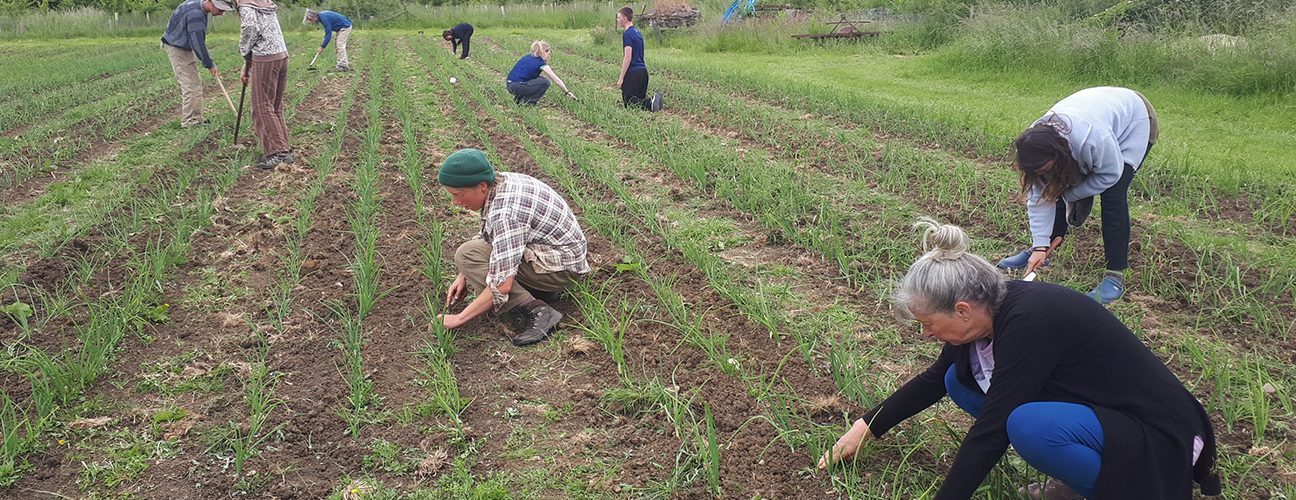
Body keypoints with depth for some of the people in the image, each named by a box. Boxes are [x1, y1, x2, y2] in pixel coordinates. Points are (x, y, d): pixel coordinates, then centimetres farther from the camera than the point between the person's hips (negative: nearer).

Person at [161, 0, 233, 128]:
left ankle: (196, 118, 16)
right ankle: (189, 121, -8)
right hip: (177, 49, -10)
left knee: (196, 83, 11)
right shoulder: (195, 13, -29)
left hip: (185, 48, 10)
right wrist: (210, 64, -20)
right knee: (190, 85, -11)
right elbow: (197, 42, -27)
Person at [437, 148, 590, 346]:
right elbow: (485, 237, 16)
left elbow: (502, 286, -30)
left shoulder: (505, 212, -29)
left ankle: (536, 311, -20)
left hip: (562, 266, -10)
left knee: (466, 254, -18)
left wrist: (459, 319, -21)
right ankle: (543, 291, 10)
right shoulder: (500, 181, -1)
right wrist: (464, 276, 6)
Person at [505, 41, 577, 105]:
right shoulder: (541, 63, -4)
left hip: (510, 85, 8)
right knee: (545, 83, -4)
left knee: (539, 79, 20)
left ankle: (519, 98, 16)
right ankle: (526, 102, -2)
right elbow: (557, 80, 1)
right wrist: (568, 92, 9)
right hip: (517, 87, -8)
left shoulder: (528, 57, 18)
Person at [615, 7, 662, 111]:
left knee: (629, 102, -5)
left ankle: (650, 103, -27)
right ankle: (654, 99, -12)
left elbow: (628, 57, -20)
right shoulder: (637, 33, 16)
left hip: (633, 72, -9)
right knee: (640, 98, 14)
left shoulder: (627, 34, -13)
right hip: (643, 71, 9)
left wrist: (621, 78, -18)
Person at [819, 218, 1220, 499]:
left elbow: (992, 430, -29)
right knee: (960, 379, 1)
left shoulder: (1029, 322, -30)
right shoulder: (988, 310, -4)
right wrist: (866, 427, 14)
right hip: (1095, 409, 9)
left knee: (1029, 425, -36)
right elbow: (933, 380, 12)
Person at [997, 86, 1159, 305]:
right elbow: (1039, 197, -20)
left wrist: (1070, 194, -19)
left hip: (1134, 122, -5)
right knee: (1061, 189, -2)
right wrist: (1040, 246, -23)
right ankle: (1039, 251, 15)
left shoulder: (1093, 139, -44)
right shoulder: (1037, 143, -25)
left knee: (1113, 194, -18)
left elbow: (1110, 175, -25)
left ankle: (1115, 276, -15)